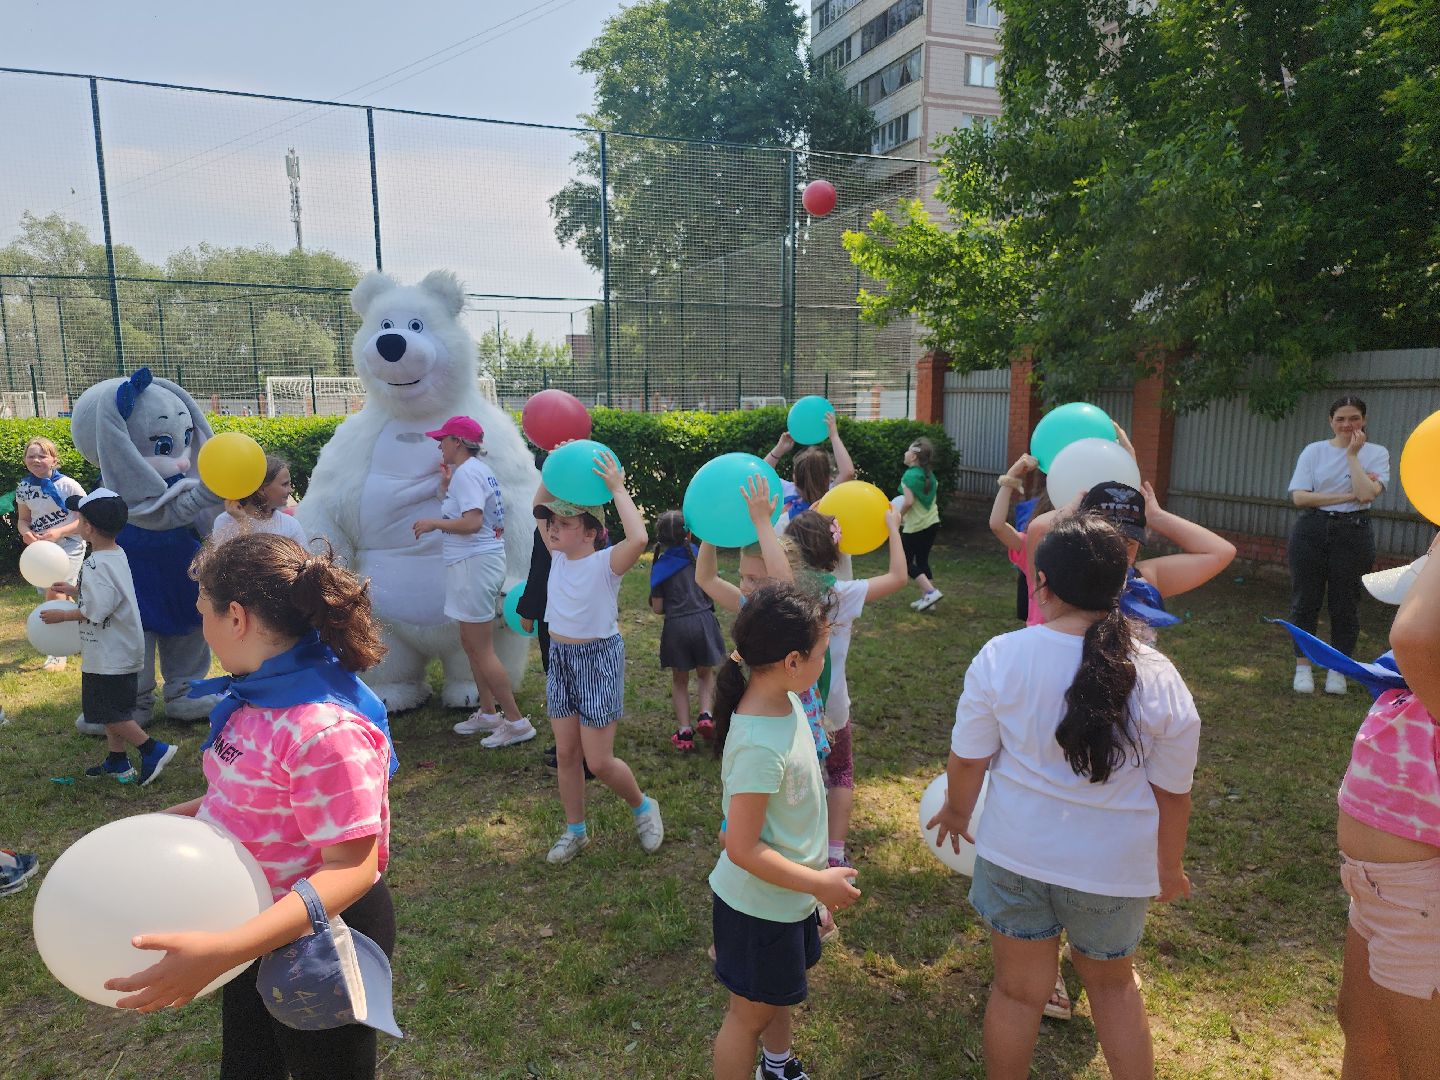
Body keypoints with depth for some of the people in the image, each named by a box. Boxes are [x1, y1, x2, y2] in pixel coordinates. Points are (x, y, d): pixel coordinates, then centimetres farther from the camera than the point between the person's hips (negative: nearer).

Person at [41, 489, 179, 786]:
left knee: (109, 711, -1)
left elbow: (97, 610, -27)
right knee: (111, 709, 18)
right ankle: (117, 762, 27)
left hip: (109, 656, -10)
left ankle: (154, 750, 0)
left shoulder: (97, 565, -23)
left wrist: (63, 615, -13)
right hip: (119, 650, 10)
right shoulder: (116, 555, 7)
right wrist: (74, 590, 22)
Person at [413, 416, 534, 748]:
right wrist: (446, 486, 12)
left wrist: (434, 523, -14)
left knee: (481, 649, -5)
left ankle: (516, 722, -1)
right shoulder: (479, 470, 16)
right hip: (483, 561, 11)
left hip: (474, 564, -11)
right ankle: (487, 714, 28)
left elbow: (472, 522, -26)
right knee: (472, 643, 19)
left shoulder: (466, 473, -16)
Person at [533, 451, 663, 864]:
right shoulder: (559, 556, 2)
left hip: (599, 658, -7)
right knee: (565, 753, 13)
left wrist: (617, 489, -30)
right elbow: (538, 507, 13)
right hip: (560, 658, 7)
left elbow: (639, 538, -39)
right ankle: (575, 830, 30)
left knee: (599, 762, -1)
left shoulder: (606, 562, -17)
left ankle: (643, 807, 27)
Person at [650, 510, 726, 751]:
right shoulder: (699, 555, -1)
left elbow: (657, 608, -2)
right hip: (703, 620, 1)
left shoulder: (659, 566, -2)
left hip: (676, 626, 0)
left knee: (679, 680, 16)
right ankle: (706, 713, 0)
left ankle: (684, 731, 11)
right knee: (706, 673, 21)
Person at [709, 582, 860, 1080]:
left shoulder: (784, 699, -11)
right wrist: (820, 883, -22)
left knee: (780, 993, 31)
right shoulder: (760, 747, -36)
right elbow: (742, 849, -30)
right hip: (758, 907, -9)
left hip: (787, 894, 9)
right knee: (751, 1014, 15)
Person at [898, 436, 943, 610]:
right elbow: (934, 499, 14)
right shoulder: (929, 474, 7)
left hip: (915, 526, -8)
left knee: (906, 562, 3)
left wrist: (900, 516, -8)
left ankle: (931, 591, -7)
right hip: (932, 523, 8)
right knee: (922, 561, 15)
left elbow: (908, 501, -23)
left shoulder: (910, 475, -17)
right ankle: (926, 597, 14)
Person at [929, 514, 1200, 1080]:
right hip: (1115, 865, 1)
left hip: (1016, 852, -1)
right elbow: (1172, 792, -4)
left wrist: (957, 810, 13)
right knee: (1112, 982, 27)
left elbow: (969, 757, -7)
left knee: (1019, 988, 18)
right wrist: (1169, 867, 13)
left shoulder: (1001, 656, -16)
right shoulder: (1157, 677, -14)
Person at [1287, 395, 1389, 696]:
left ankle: (1337, 670, 17)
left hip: (1353, 533, 0)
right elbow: (1299, 496, -5)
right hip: (1311, 531, 1)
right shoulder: (1314, 451, 4)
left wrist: (1352, 455, -9)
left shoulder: (1376, 453, 3)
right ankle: (1302, 667, 13)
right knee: (1305, 599, 2)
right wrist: (1348, 496, -11)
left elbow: (1367, 494, -13)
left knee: (1345, 603, 3)